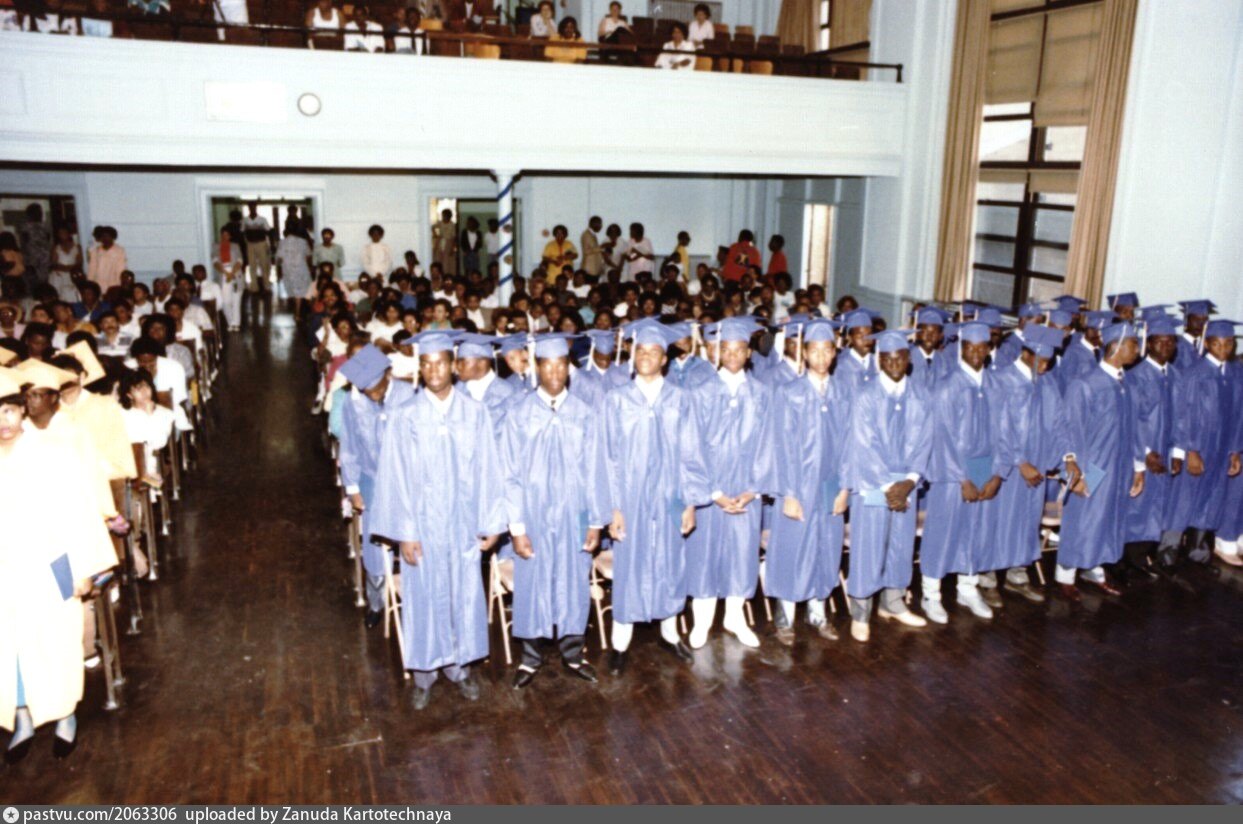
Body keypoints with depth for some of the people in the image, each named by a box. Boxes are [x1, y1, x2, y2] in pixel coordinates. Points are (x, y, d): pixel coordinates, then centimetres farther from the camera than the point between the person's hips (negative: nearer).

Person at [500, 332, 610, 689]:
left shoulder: (584, 415, -3)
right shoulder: (519, 413, -7)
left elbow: (594, 471, 0)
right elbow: (511, 474, -6)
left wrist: (596, 521, -2)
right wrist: (516, 526, -9)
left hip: (573, 514, 1)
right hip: (533, 513, -1)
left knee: (573, 581, 12)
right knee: (532, 582, 10)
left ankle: (571, 651, 31)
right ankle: (531, 655, 29)